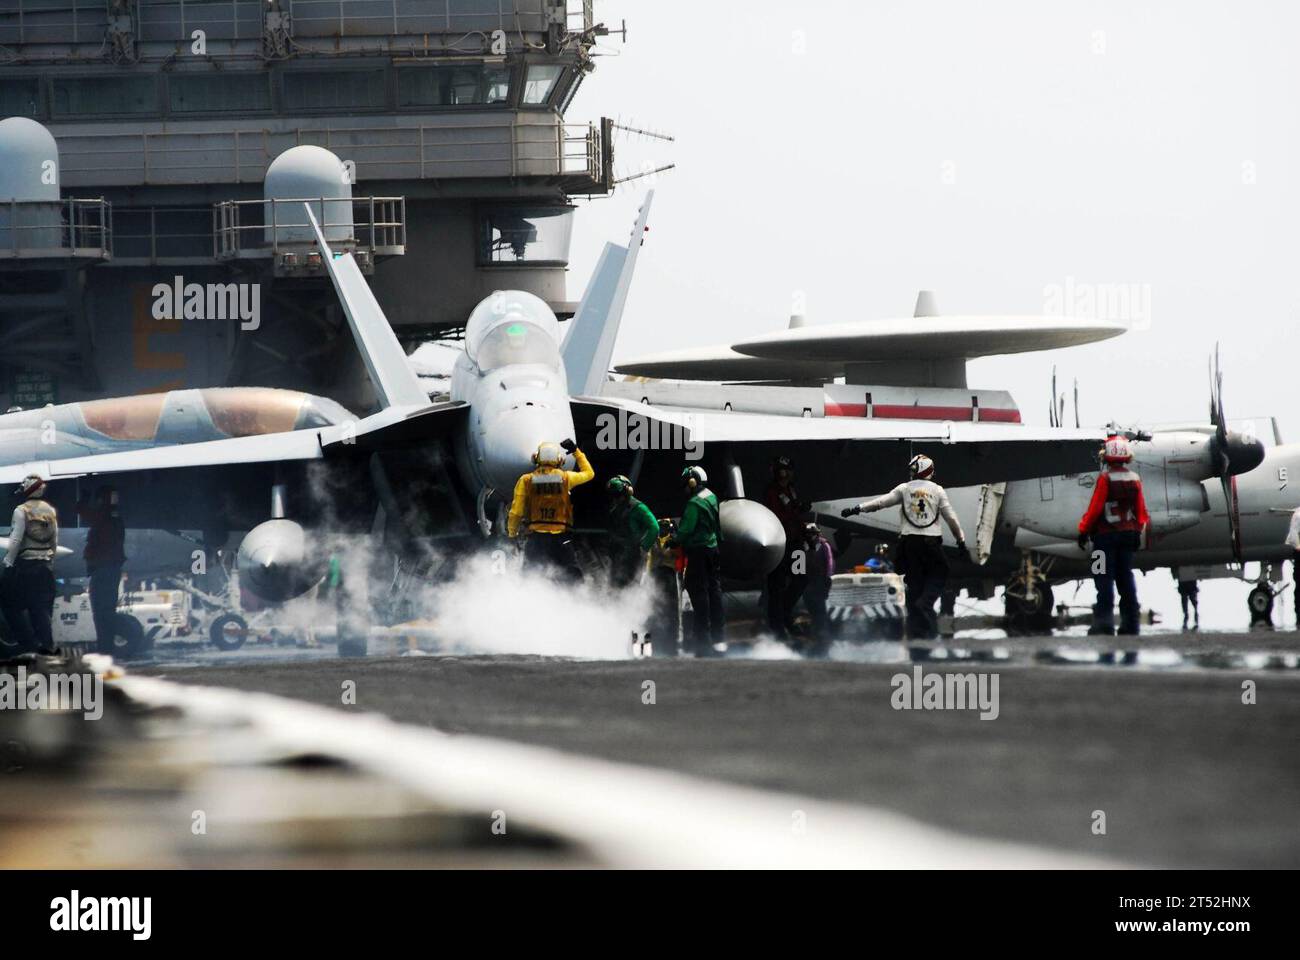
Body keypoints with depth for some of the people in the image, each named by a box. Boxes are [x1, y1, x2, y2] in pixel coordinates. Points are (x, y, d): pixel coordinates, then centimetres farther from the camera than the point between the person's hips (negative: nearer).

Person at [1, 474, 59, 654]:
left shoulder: (22, 511, -12)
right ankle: (47, 643, 3)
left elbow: (16, 540, -17)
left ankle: (27, 641, -2)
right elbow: (55, 541, 12)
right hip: (45, 564, 6)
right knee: (41, 606, 9)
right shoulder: (50, 511, 7)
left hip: (24, 565, -6)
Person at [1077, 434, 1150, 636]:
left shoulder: (1105, 478, -14)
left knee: (1104, 580, -4)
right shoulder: (1135, 480, 3)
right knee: (1125, 578, 10)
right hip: (1127, 534, 5)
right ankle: (1130, 625, 10)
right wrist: (1138, 532, 19)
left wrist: (1083, 531, -5)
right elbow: (1141, 510, 8)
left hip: (1105, 534, -5)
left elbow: (1095, 508, -13)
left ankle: (1103, 624, -10)